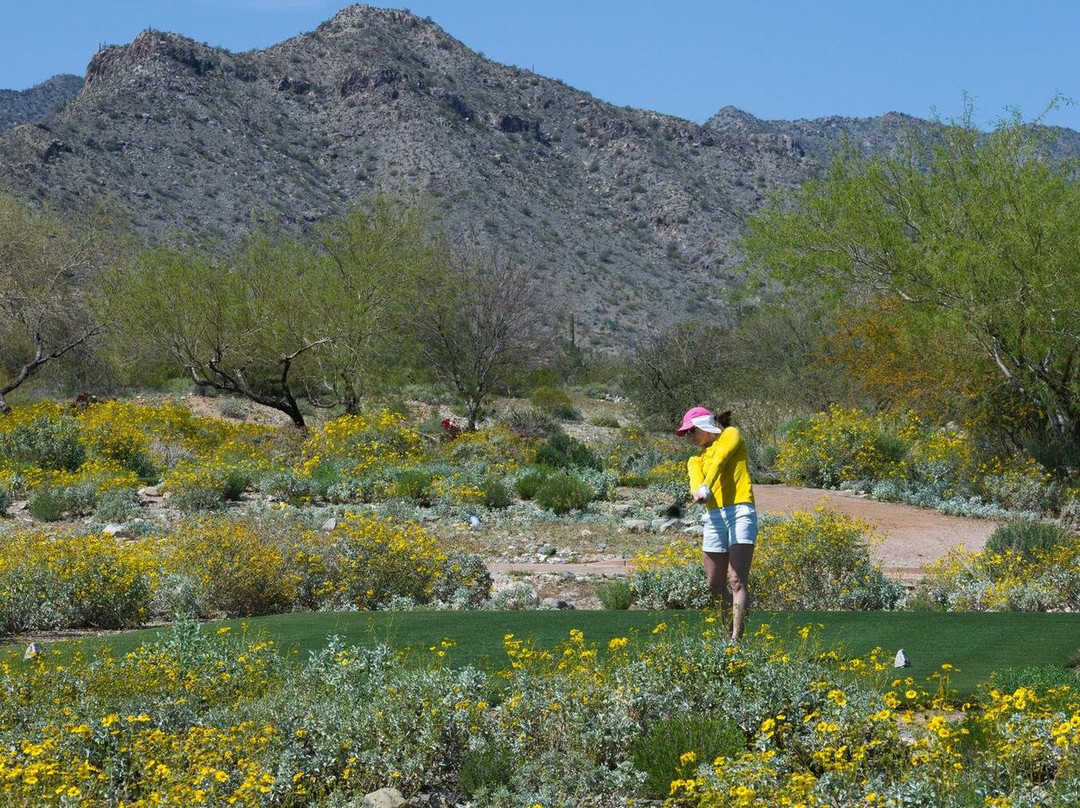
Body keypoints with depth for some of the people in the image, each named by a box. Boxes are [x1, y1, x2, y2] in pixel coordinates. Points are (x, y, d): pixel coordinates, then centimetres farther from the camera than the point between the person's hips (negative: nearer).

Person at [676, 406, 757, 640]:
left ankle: (736, 639, -22)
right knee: (715, 585, 8)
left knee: (737, 581, -15)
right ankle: (731, 633, 21)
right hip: (714, 517, 7)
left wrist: (706, 487, -30)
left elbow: (719, 461, -11)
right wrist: (698, 492, -27)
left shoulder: (731, 435, 9)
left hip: (740, 511, -6)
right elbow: (696, 481, -2)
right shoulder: (696, 459, 22)